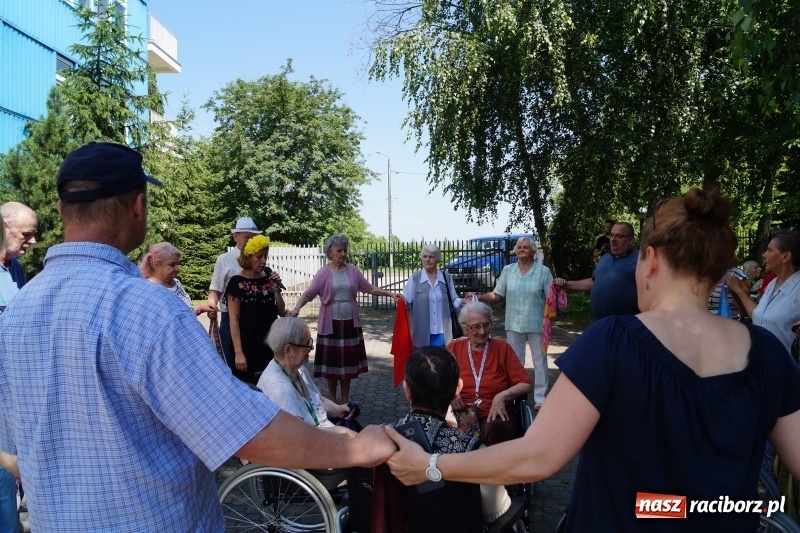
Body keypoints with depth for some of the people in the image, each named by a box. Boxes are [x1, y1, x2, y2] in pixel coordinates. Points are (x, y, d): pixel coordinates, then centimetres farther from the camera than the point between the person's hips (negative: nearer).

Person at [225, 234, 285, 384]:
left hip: (271, 345, 5)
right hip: (249, 347, -5)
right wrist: (238, 352, -14)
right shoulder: (237, 282, -9)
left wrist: (276, 288, -6)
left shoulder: (269, 279, 6)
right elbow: (234, 320, -11)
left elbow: (281, 312, 8)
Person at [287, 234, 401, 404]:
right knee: (331, 362, 6)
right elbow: (308, 293, -13)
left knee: (348, 361, 10)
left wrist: (390, 294, -1)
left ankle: (345, 400, 24)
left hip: (350, 323, 3)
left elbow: (369, 288, 7)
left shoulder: (353, 270, 2)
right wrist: (296, 308, -30)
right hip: (330, 324, -3)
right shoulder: (323, 273, -7)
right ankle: (332, 401, 22)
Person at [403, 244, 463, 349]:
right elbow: (407, 299, -5)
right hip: (422, 334, -2)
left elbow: (454, 301, 10)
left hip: (443, 334, 2)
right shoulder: (415, 278, 0)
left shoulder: (446, 278, 7)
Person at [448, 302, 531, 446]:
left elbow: (525, 384, 2)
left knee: (496, 428, -36)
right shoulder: (453, 348, 9)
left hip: (496, 414, 0)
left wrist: (503, 395, -15)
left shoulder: (502, 348, 6)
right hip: (461, 414, 1)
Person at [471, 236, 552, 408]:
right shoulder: (508, 270, 3)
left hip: (536, 324, -3)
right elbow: (496, 295, 3)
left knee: (539, 361, 6)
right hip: (514, 324, 3)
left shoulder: (543, 271, -5)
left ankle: (540, 398, 17)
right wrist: (479, 297, -12)